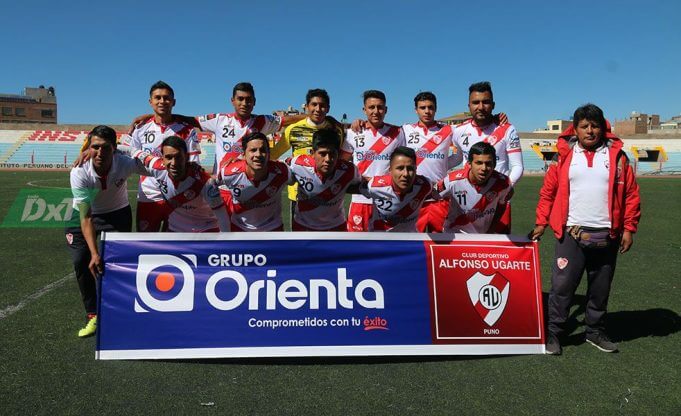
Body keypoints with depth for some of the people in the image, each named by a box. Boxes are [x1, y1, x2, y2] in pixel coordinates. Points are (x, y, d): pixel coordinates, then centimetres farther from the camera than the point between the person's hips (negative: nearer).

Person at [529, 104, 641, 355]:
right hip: (571, 233, -1)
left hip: (606, 236, 2)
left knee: (600, 288, 13)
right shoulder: (565, 155, 3)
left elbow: (631, 194, 5)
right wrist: (541, 223, 0)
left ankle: (595, 332, 30)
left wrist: (629, 229, 1)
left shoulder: (616, 155, 5)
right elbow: (548, 192, 4)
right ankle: (553, 333, 11)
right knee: (562, 285, -1)